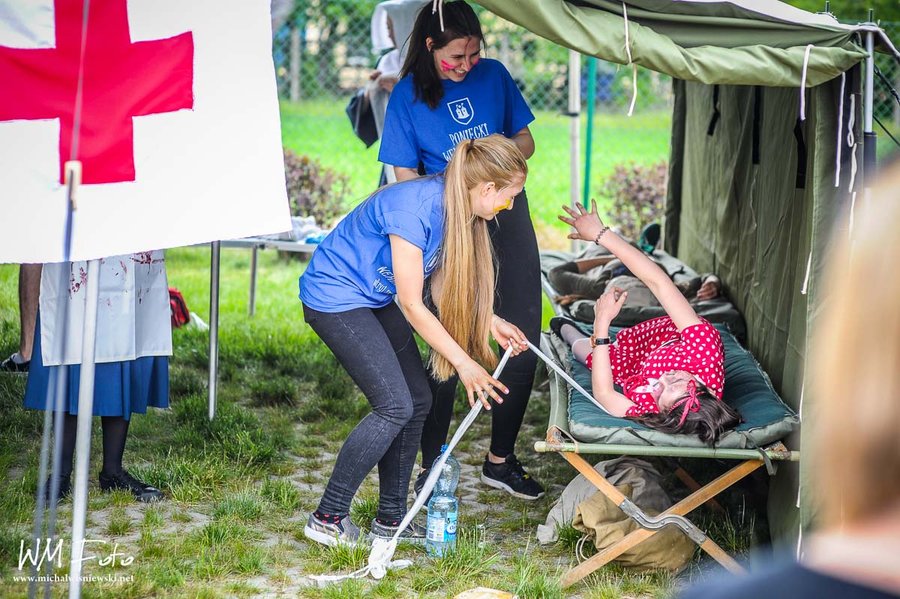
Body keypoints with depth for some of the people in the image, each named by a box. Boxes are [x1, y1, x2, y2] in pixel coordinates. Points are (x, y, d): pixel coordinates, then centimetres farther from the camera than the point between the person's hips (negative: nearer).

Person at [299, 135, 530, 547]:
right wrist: (464, 363, -19)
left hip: (374, 299, 9)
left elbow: (440, 283, 6)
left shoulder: (453, 206, -5)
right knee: (395, 406, -15)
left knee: (418, 401, 5)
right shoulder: (414, 209, -30)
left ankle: (390, 518, 15)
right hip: (334, 298, -9)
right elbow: (412, 306, -24)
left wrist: (491, 322, -3)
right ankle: (327, 519, -5)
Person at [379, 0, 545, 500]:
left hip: (507, 216, 4)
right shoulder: (408, 96, -5)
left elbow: (526, 142, 11)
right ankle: (431, 465, 7)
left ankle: (501, 459, 18)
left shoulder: (494, 76, 2)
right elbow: (406, 179, -3)